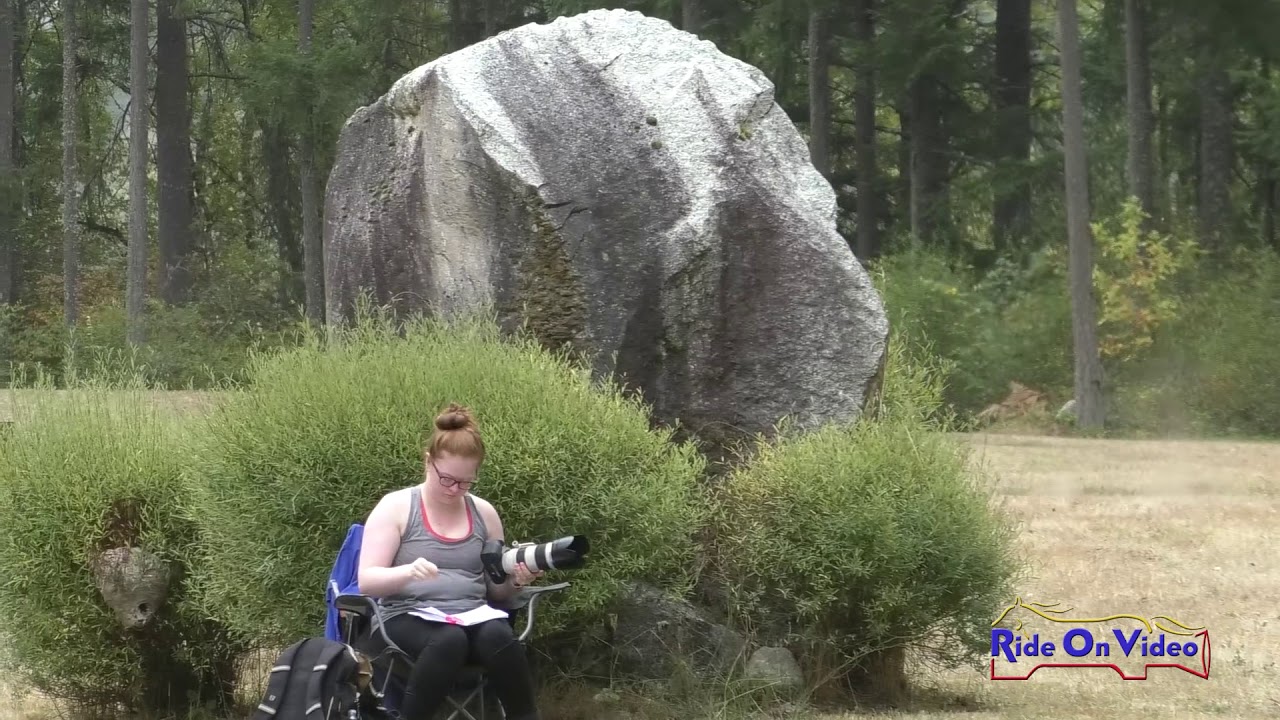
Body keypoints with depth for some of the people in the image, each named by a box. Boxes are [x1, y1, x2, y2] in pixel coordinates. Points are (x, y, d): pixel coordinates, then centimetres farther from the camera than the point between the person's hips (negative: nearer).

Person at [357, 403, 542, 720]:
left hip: (473, 619, 3)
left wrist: (515, 580, -4)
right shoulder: (395, 507, 1)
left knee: (499, 636, -33)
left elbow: (494, 590, 20)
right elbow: (366, 582, -6)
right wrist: (408, 572, -27)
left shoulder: (484, 513, 13)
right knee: (449, 640, -38)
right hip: (409, 619, -3)